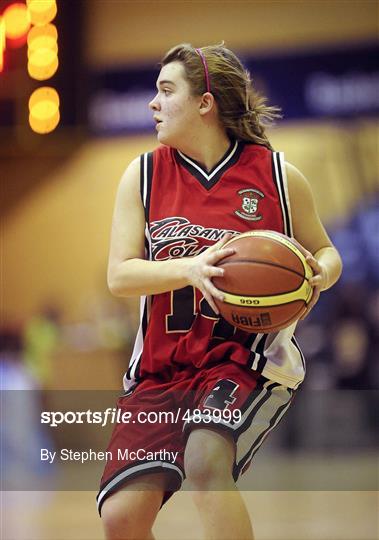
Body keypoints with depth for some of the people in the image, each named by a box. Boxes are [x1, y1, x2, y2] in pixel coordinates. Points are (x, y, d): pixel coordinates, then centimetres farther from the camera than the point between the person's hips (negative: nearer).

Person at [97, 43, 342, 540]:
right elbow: (119, 276, -4)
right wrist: (192, 267, -22)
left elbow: (325, 253, 13)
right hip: (162, 366, 3)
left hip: (249, 359, -3)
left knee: (205, 459, -33)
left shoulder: (278, 175, -1)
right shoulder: (144, 174, 4)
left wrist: (319, 274, -11)